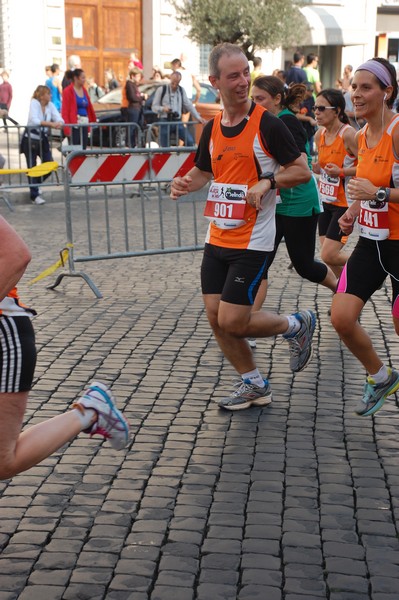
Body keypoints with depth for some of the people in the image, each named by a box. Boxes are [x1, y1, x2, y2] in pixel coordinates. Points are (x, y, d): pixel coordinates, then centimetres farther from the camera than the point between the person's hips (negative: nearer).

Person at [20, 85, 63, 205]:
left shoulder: (50, 105, 3)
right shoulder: (34, 103, -12)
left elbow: (59, 119, -7)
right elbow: (34, 120, -26)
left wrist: (59, 123, -31)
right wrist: (51, 124, -34)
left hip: (43, 139, 5)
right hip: (30, 139, -5)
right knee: (32, 168, 0)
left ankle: (35, 185, 29)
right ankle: (35, 195, 8)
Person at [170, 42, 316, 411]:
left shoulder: (266, 124, -11)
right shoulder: (212, 128, 7)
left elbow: (302, 171, -7)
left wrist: (267, 182, -22)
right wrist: (185, 184, 0)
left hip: (252, 242, -6)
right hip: (217, 239, 7)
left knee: (232, 322, -9)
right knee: (215, 316, 6)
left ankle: (297, 326, 18)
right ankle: (254, 386, 24)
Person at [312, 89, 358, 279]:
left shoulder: (348, 134, -19)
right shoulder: (319, 135, 4)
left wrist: (341, 171, -26)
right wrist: (318, 168, 0)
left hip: (345, 202, -8)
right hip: (325, 199, 8)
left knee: (328, 255, -10)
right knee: (328, 254, 10)